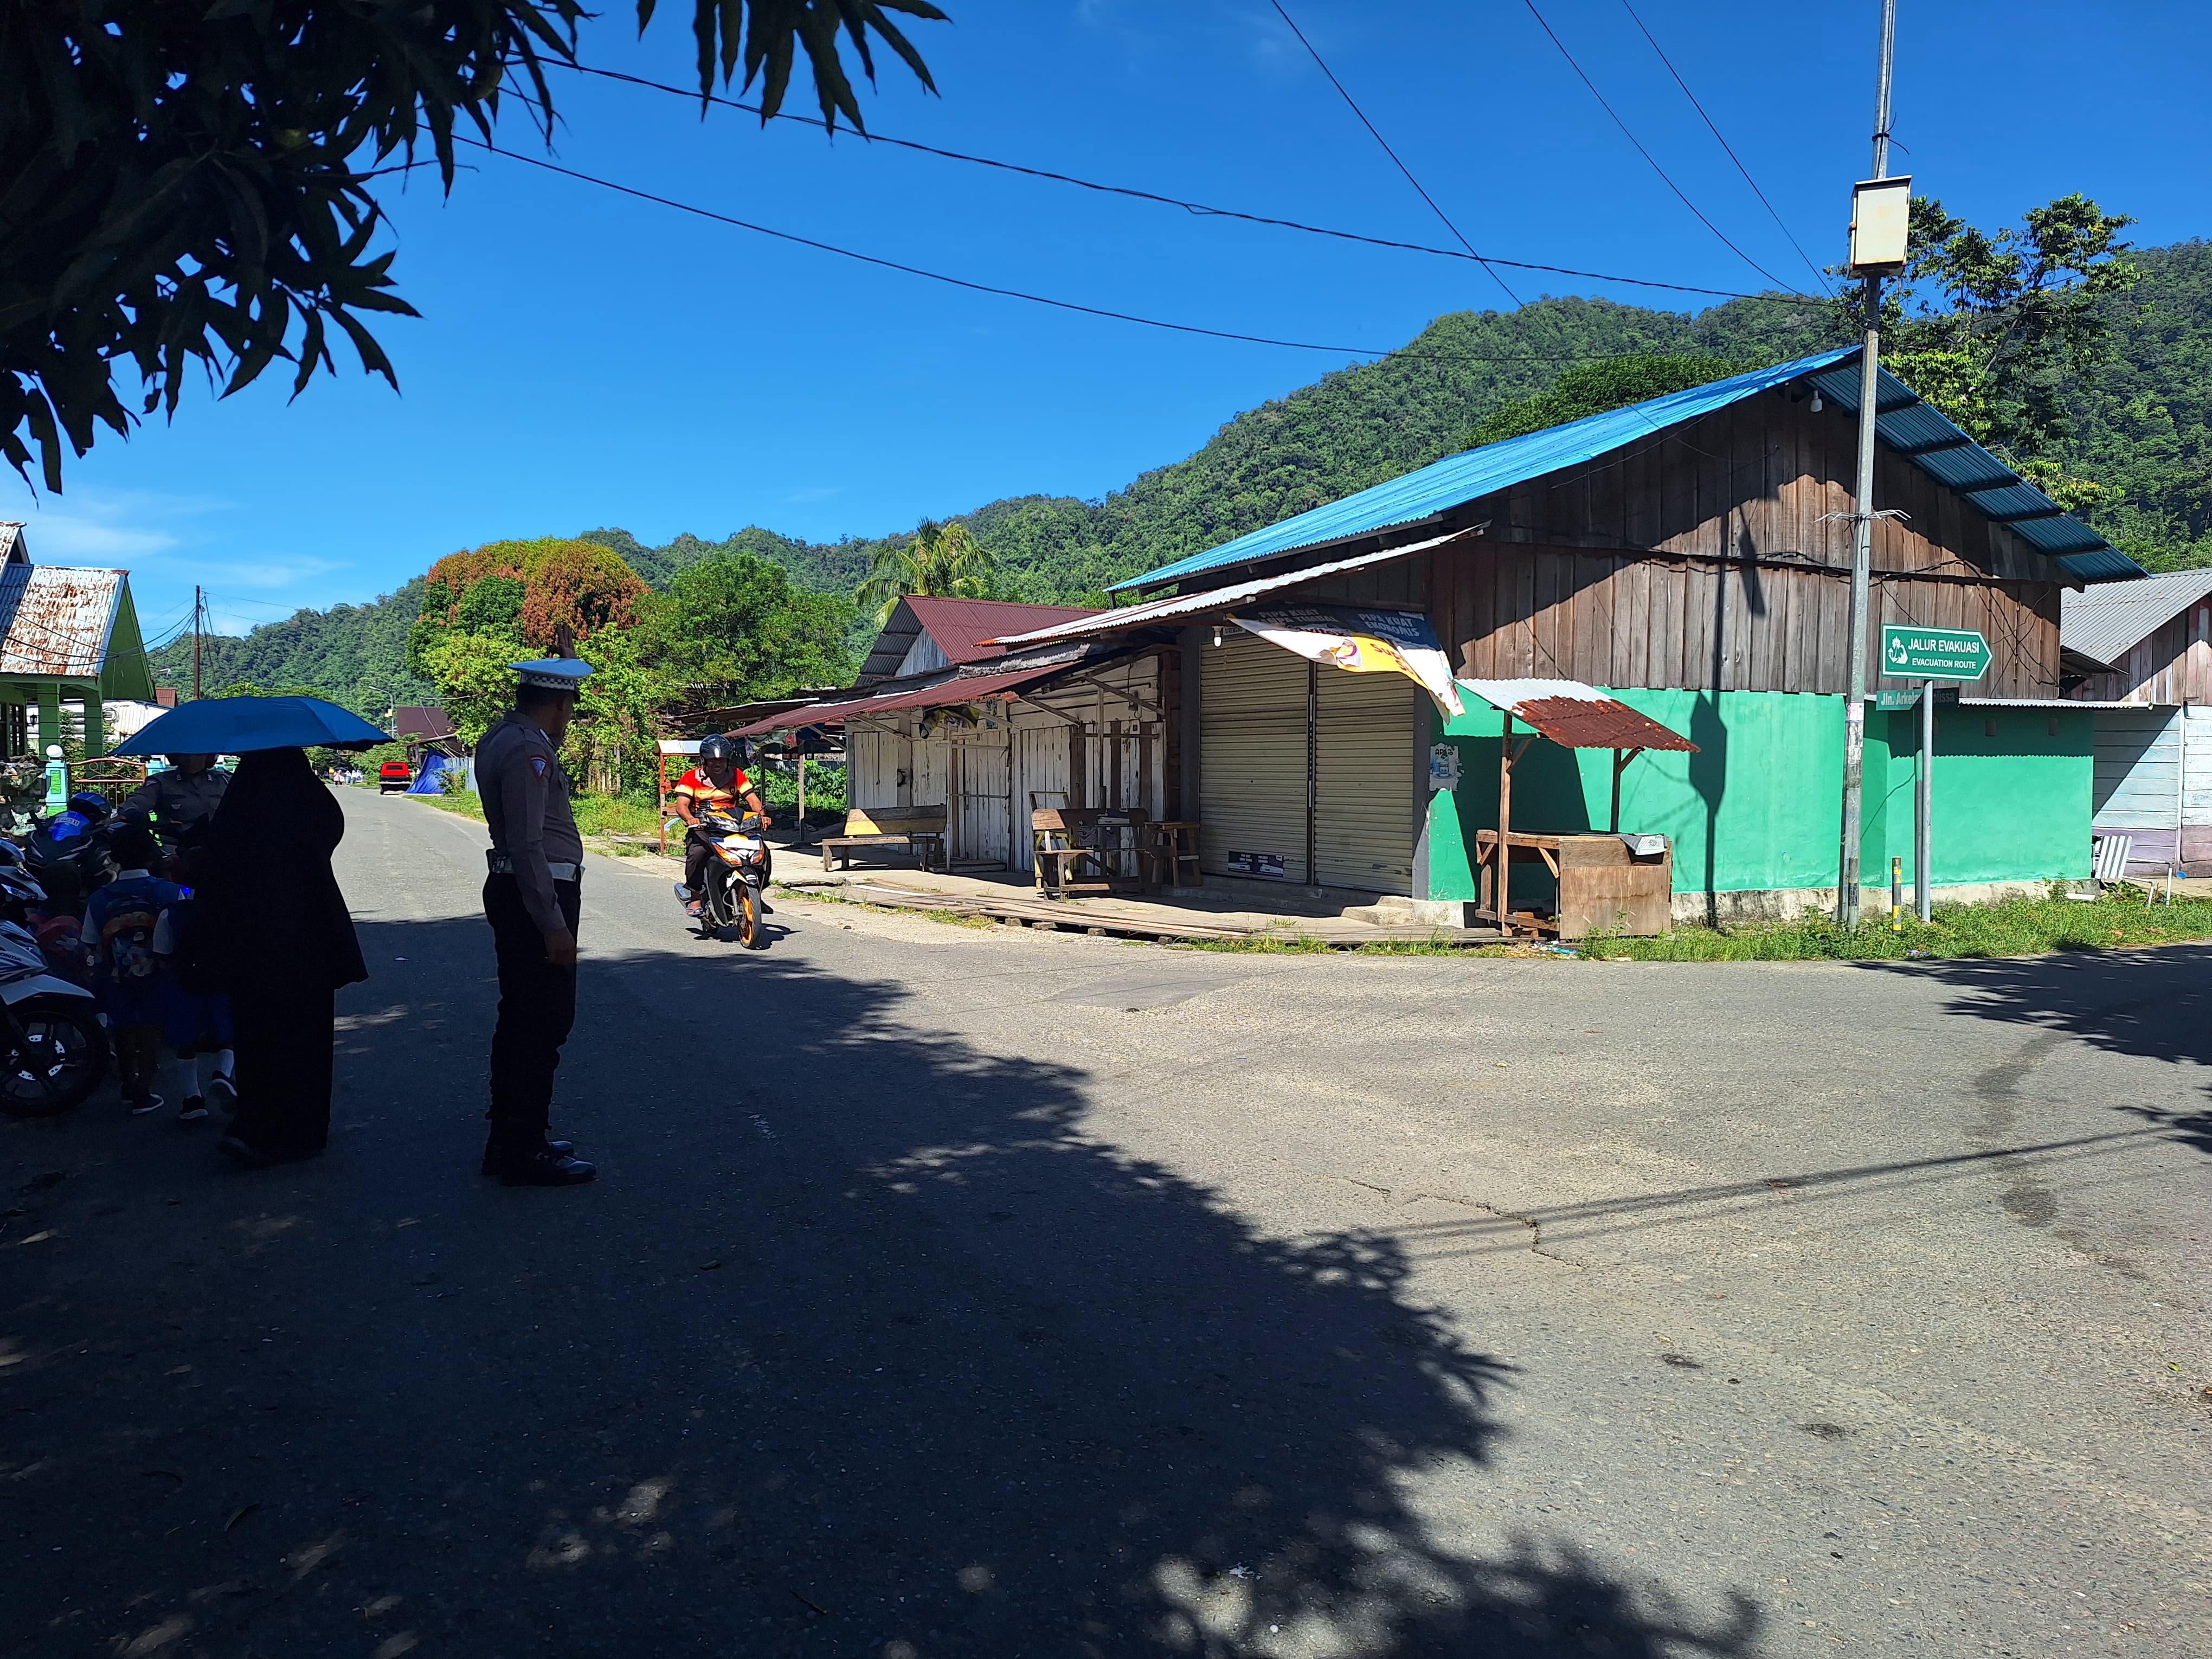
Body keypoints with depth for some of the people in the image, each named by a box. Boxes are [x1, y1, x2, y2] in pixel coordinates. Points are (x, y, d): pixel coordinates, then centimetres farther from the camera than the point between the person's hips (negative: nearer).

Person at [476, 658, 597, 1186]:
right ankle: (525, 1153, 2)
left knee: (520, 1019, 17)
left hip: (512, 890, 11)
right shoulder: (529, 751, -18)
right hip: (538, 895, -11)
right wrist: (553, 924, -23)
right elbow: (529, 844, -24)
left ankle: (509, 1139, 27)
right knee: (544, 1024, -4)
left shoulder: (501, 739, 13)